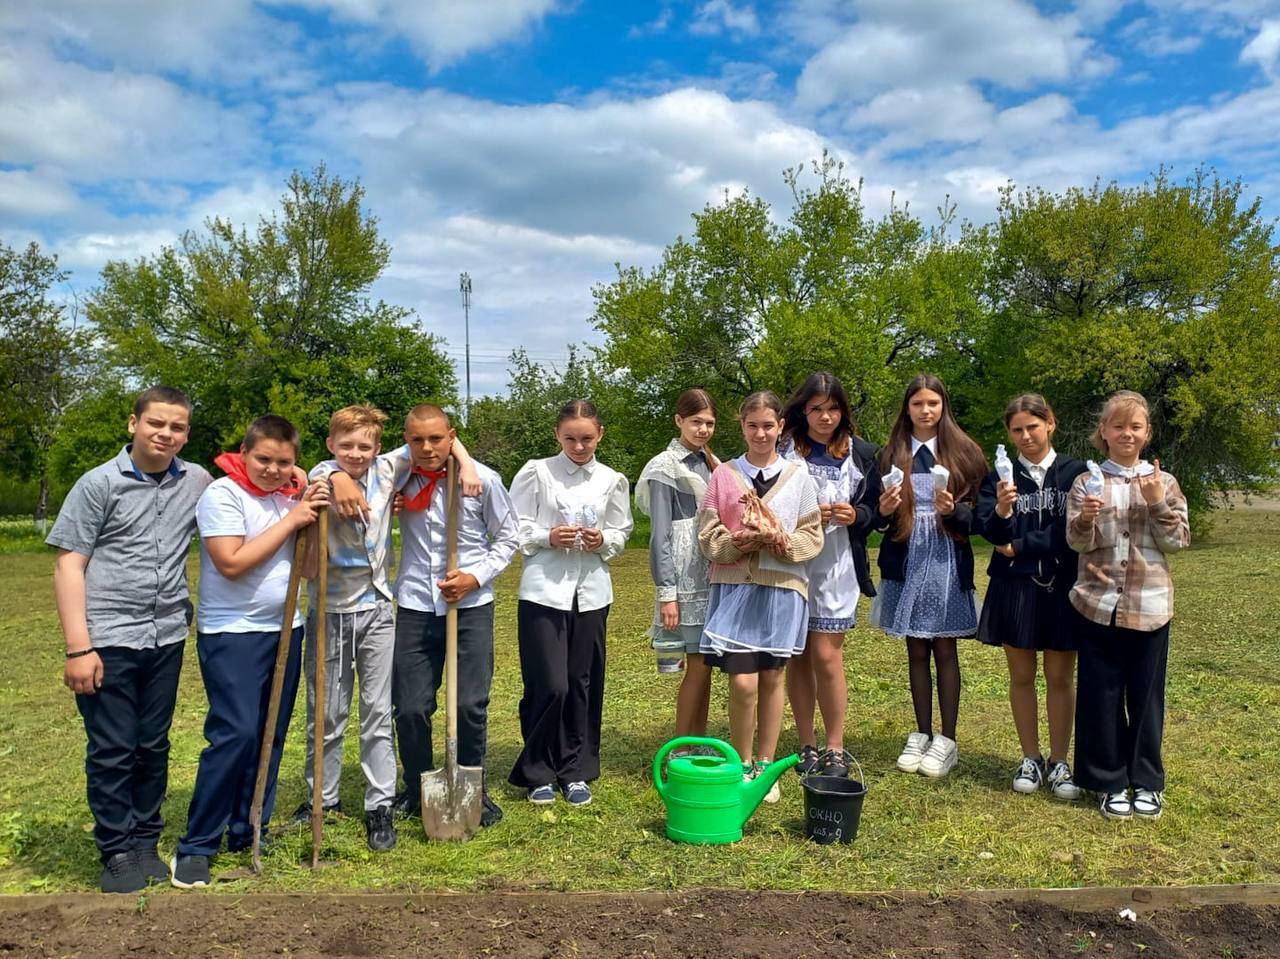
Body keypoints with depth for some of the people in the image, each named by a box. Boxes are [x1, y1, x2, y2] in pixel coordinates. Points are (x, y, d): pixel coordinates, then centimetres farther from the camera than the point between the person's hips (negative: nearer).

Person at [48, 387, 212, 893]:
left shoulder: (197, 482, 4)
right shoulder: (99, 483, -4)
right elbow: (68, 565, -5)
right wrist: (78, 647, -11)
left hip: (166, 638, 3)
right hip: (109, 640, -3)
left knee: (153, 747, 13)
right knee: (112, 751, 5)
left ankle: (145, 842, 28)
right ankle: (117, 853, 20)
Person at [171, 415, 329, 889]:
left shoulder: (291, 496, 8)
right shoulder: (222, 494, -10)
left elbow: (309, 569, 5)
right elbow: (232, 563, -20)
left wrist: (315, 520, -10)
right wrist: (291, 521, -16)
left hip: (284, 629, 6)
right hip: (231, 634, -6)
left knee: (270, 736, 10)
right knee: (235, 734, -13)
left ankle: (248, 831, 24)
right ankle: (195, 846, 1)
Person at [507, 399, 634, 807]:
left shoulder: (613, 481, 7)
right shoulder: (536, 473, -1)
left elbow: (622, 535, 12)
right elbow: (513, 529, -1)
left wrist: (603, 541, -9)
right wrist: (547, 537, -17)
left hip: (591, 593, 3)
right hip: (544, 590, -3)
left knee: (583, 685, 8)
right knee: (549, 686, -5)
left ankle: (576, 772, 23)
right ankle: (537, 772, 15)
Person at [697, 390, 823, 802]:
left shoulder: (799, 477, 5)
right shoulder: (723, 475, 3)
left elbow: (813, 537, 2)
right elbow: (708, 538, 0)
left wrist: (780, 541, -17)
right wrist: (741, 541, -19)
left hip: (782, 588, 1)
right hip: (735, 587, -1)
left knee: (772, 678, 9)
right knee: (742, 682, -7)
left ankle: (765, 766, 23)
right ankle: (742, 765, 15)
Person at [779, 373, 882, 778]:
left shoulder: (861, 454, 5)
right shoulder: (782, 451, -1)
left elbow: (876, 508, 10)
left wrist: (856, 515, -11)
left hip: (836, 566, 0)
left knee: (827, 656, -3)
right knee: (797, 657, 7)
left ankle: (835, 749, 13)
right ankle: (807, 746, 21)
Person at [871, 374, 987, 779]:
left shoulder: (962, 453, 2)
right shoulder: (892, 455, 7)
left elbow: (977, 514, 0)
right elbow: (879, 512, 8)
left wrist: (953, 510, -19)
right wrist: (883, 511, -14)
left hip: (947, 563, -2)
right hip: (906, 562, 2)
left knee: (945, 649, 4)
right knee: (916, 650, 9)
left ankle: (947, 740, 14)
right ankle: (921, 734, 20)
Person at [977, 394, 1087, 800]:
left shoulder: (1075, 473, -2)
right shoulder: (1000, 476, 3)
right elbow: (991, 531, -8)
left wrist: (1021, 547, -7)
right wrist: (1001, 511, -29)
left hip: (1062, 587, -1)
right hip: (1015, 588, 1)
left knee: (1060, 677, 7)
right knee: (1021, 676, 9)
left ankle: (1059, 762, 19)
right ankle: (1030, 759, 22)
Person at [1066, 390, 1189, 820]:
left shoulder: (1164, 482, 5)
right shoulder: (1087, 482, 3)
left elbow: (1178, 540, 1)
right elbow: (1077, 542, -3)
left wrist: (1157, 503, -13)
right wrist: (1086, 518, -23)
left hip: (1150, 606, 1)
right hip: (1099, 603, 0)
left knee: (1146, 696, 9)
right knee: (1101, 696, 5)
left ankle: (1146, 781, 24)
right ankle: (1110, 782, 18)